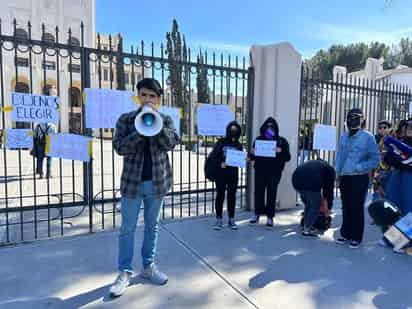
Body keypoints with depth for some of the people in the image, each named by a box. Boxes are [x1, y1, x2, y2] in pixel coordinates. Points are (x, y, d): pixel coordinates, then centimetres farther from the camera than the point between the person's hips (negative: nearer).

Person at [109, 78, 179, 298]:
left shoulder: (166, 120, 4)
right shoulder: (125, 119, 0)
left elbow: (171, 143, -11)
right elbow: (119, 147, -11)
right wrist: (140, 130, -22)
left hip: (157, 181, 2)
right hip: (133, 181, -1)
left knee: (152, 226, 13)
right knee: (127, 228, 6)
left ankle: (148, 266, 29)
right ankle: (124, 272, 19)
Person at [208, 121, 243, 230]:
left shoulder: (238, 145, 9)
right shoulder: (221, 142, 1)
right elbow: (213, 155, -4)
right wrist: (220, 163, -19)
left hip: (233, 174, 2)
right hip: (221, 173, -2)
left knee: (232, 195, 8)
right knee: (220, 195, 2)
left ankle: (231, 220, 18)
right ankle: (219, 220, 11)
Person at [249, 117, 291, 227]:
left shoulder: (282, 141, 2)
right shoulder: (259, 139, 7)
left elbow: (287, 157, -2)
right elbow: (252, 157, 11)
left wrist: (280, 151, -21)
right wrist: (252, 153, -12)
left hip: (274, 172, -1)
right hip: (260, 170, 2)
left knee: (271, 193, 3)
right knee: (258, 191, 5)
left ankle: (270, 217, 13)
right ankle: (257, 214, 21)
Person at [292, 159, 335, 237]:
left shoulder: (311, 163, 40)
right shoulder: (330, 169, 27)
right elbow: (329, 189, 27)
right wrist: (329, 208, 37)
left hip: (296, 180, 6)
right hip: (312, 183, -5)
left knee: (308, 204, 27)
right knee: (316, 207, 14)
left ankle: (306, 226, 29)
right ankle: (306, 229, 9)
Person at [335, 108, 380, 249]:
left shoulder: (367, 137, -7)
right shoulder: (344, 136, 8)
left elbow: (375, 159, -7)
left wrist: (359, 167, -15)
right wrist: (338, 171, 6)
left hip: (359, 178, -5)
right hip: (345, 177, 5)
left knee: (357, 208, 3)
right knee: (346, 207, 13)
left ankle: (356, 237, 16)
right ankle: (346, 234, 25)